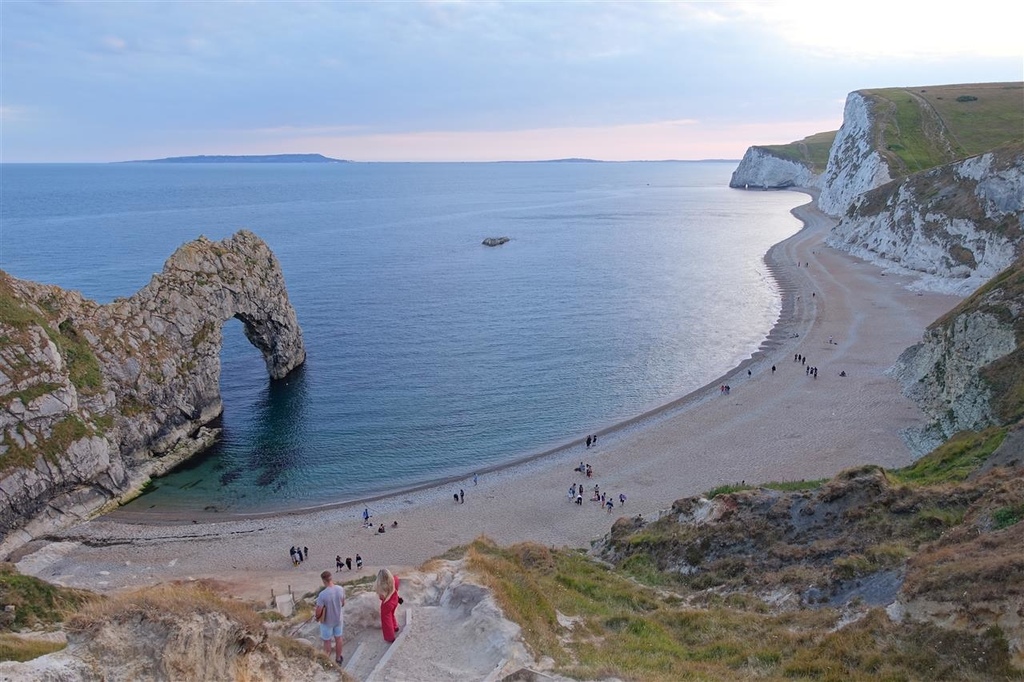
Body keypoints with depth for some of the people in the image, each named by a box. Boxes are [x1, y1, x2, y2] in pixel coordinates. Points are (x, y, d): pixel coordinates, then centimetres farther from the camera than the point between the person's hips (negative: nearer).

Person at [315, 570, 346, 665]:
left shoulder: (323, 594, -32)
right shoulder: (341, 589, -17)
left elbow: (318, 611, -23)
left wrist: (317, 618, -1)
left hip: (327, 621, -4)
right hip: (338, 619, 4)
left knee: (327, 641, 17)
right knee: (338, 639, 23)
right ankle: (338, 659, 40)